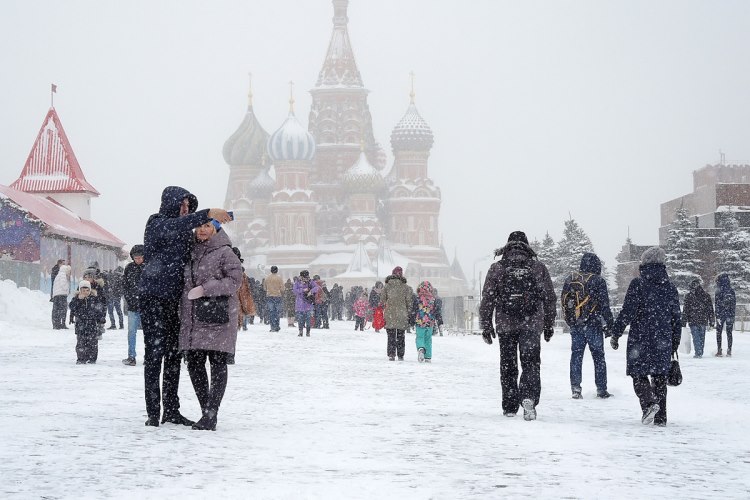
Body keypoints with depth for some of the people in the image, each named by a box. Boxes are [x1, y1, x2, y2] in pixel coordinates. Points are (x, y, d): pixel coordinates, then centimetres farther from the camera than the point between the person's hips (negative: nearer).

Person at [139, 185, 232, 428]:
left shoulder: (185, 233, 19)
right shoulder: (157, 224, -5)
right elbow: (177, 225, -26)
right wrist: (208, 214, -38)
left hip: (176, 299, 8)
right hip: (154, 298, -8)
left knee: (174, 354, 8)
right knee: (155, 352, -8)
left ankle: (171, 410, 13)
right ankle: (153, 412, -8)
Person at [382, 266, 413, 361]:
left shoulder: (387, 286, 0)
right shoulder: (406, 287, -2)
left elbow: (382, 301, 3)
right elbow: (409, 302, -1)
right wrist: (409, 314, 7)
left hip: (390, 315, 0)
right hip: (402, 316, 0)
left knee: (391, 336, 6)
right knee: (400, 336, 11)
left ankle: (391, 354, -5)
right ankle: (400, 355, 12)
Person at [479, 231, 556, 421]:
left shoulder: (497, 268, 2)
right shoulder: (538, 267, 4)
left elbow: (487, 300, 2)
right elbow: (550, 299, 7)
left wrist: (486, 325, 9)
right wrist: (549, 325, 16)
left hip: (505, 325, 0)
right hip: (532, 325, 0)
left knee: (508, 366, 11)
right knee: (531, 363, 1)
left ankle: (510, 407, 14)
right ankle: (529, 397, -24)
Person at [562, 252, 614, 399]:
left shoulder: (570, 280, 5)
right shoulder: (598, 281, -10)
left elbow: (563, 301, 11)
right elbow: (604, 305, -10)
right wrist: (608, 325, -3)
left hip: (575, 325, 4)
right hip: (593, 325, -4)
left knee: (576, 355, 9)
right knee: (598, 356, 6)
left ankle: (575, 388, 4)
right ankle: (601, 389, 7)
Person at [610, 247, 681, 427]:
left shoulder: (638, 284, -7)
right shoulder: (670, 288, 8)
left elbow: (627, 312, -11)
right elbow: (677, 318, 13)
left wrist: (616, 334, -3)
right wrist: (675, 343, 22)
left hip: (640, 339, -4)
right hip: (663, 341, 4)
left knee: (639, 374, 4)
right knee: (660, 377, 10)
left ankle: (649, 402, -21)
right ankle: (661, 417, 9)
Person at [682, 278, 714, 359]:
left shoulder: (689, 296, -5)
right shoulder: (706, 296, 4)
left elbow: (685, 310, -4)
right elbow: (710, 309, 8)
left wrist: (684, 322, 0)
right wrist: (711, 321, 13)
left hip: (693, 321, -3)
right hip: (703, 320, 3)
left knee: (696, 337, -2)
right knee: (702, 337, 12)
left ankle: (698, 353, -10)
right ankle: (700, 353, 18)